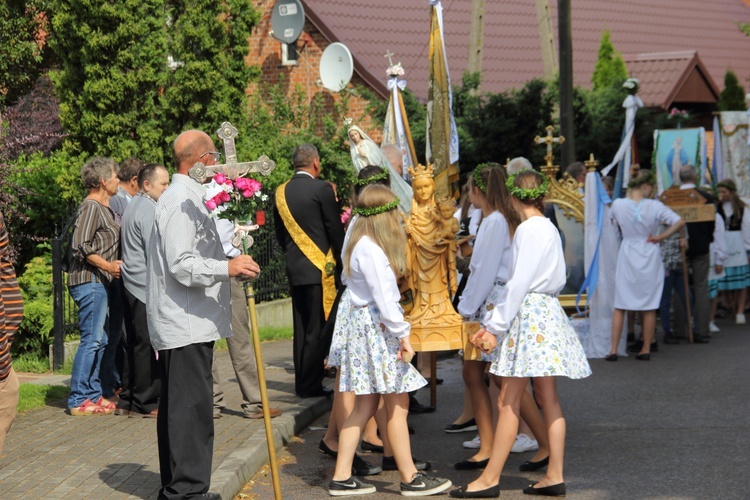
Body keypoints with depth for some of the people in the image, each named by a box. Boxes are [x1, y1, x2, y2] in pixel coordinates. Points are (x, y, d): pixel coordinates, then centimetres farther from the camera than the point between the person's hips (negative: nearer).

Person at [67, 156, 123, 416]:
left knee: (100, 339, 12)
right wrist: (108, 265, -20)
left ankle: (93, 394, 18)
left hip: (99, 281, 10)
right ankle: (79, 400, -7)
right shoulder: (91, 207, -12)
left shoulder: (104, 208, 17)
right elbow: (80, 247, -19)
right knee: (91, 339, -9)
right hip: (89, 280, -10)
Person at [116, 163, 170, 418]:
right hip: (147, 285, -10)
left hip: (132, 284, 10)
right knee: (148, 346, -6)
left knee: (134, 344, 13)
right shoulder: (149, 210, -14)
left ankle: (127, 401, 16)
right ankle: (146, 403, -2)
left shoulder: (133, 206, 18)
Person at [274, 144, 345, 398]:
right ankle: (311, 384, -3)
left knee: (302, 328, 12)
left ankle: (302, 382, 16)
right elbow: (335, 229, -8)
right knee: (318, 328, -2)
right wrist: (341, 261, 3)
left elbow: (279, 233, 14)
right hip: (320, 267, -6)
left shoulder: (281, 192, 7)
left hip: (294, 268, 6)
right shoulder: (322, 189, -11)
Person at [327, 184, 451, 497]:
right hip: (376, 327, -10)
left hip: (362, 324, 10)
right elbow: (383, 298, -19)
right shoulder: (371, 249, -18)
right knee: (397, 406, -2)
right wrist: (402, 334, -16)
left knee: (365, 405, 11)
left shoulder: (359, 243, 13)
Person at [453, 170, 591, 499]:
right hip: (547, 312, 10)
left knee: (508, 403, -6)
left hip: (529, 316, -10)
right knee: (548, 399, 9)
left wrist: (496, 326, -11)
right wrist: (495, 323, 12)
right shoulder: (549, 228, 13)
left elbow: (519, 284, -17)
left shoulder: (529, 230, -13)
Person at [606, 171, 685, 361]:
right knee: (649, 307, 8)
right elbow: (680, 222, -15)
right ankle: (646, 349, 12)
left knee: (620, 306, 6)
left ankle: (613, 350, 1)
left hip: (627, 257, 1)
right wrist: (660, 237, -6)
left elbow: (613, 222, 14)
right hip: (649, 257, -1)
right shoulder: (654, 206, -12)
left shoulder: (618, 204, -6)